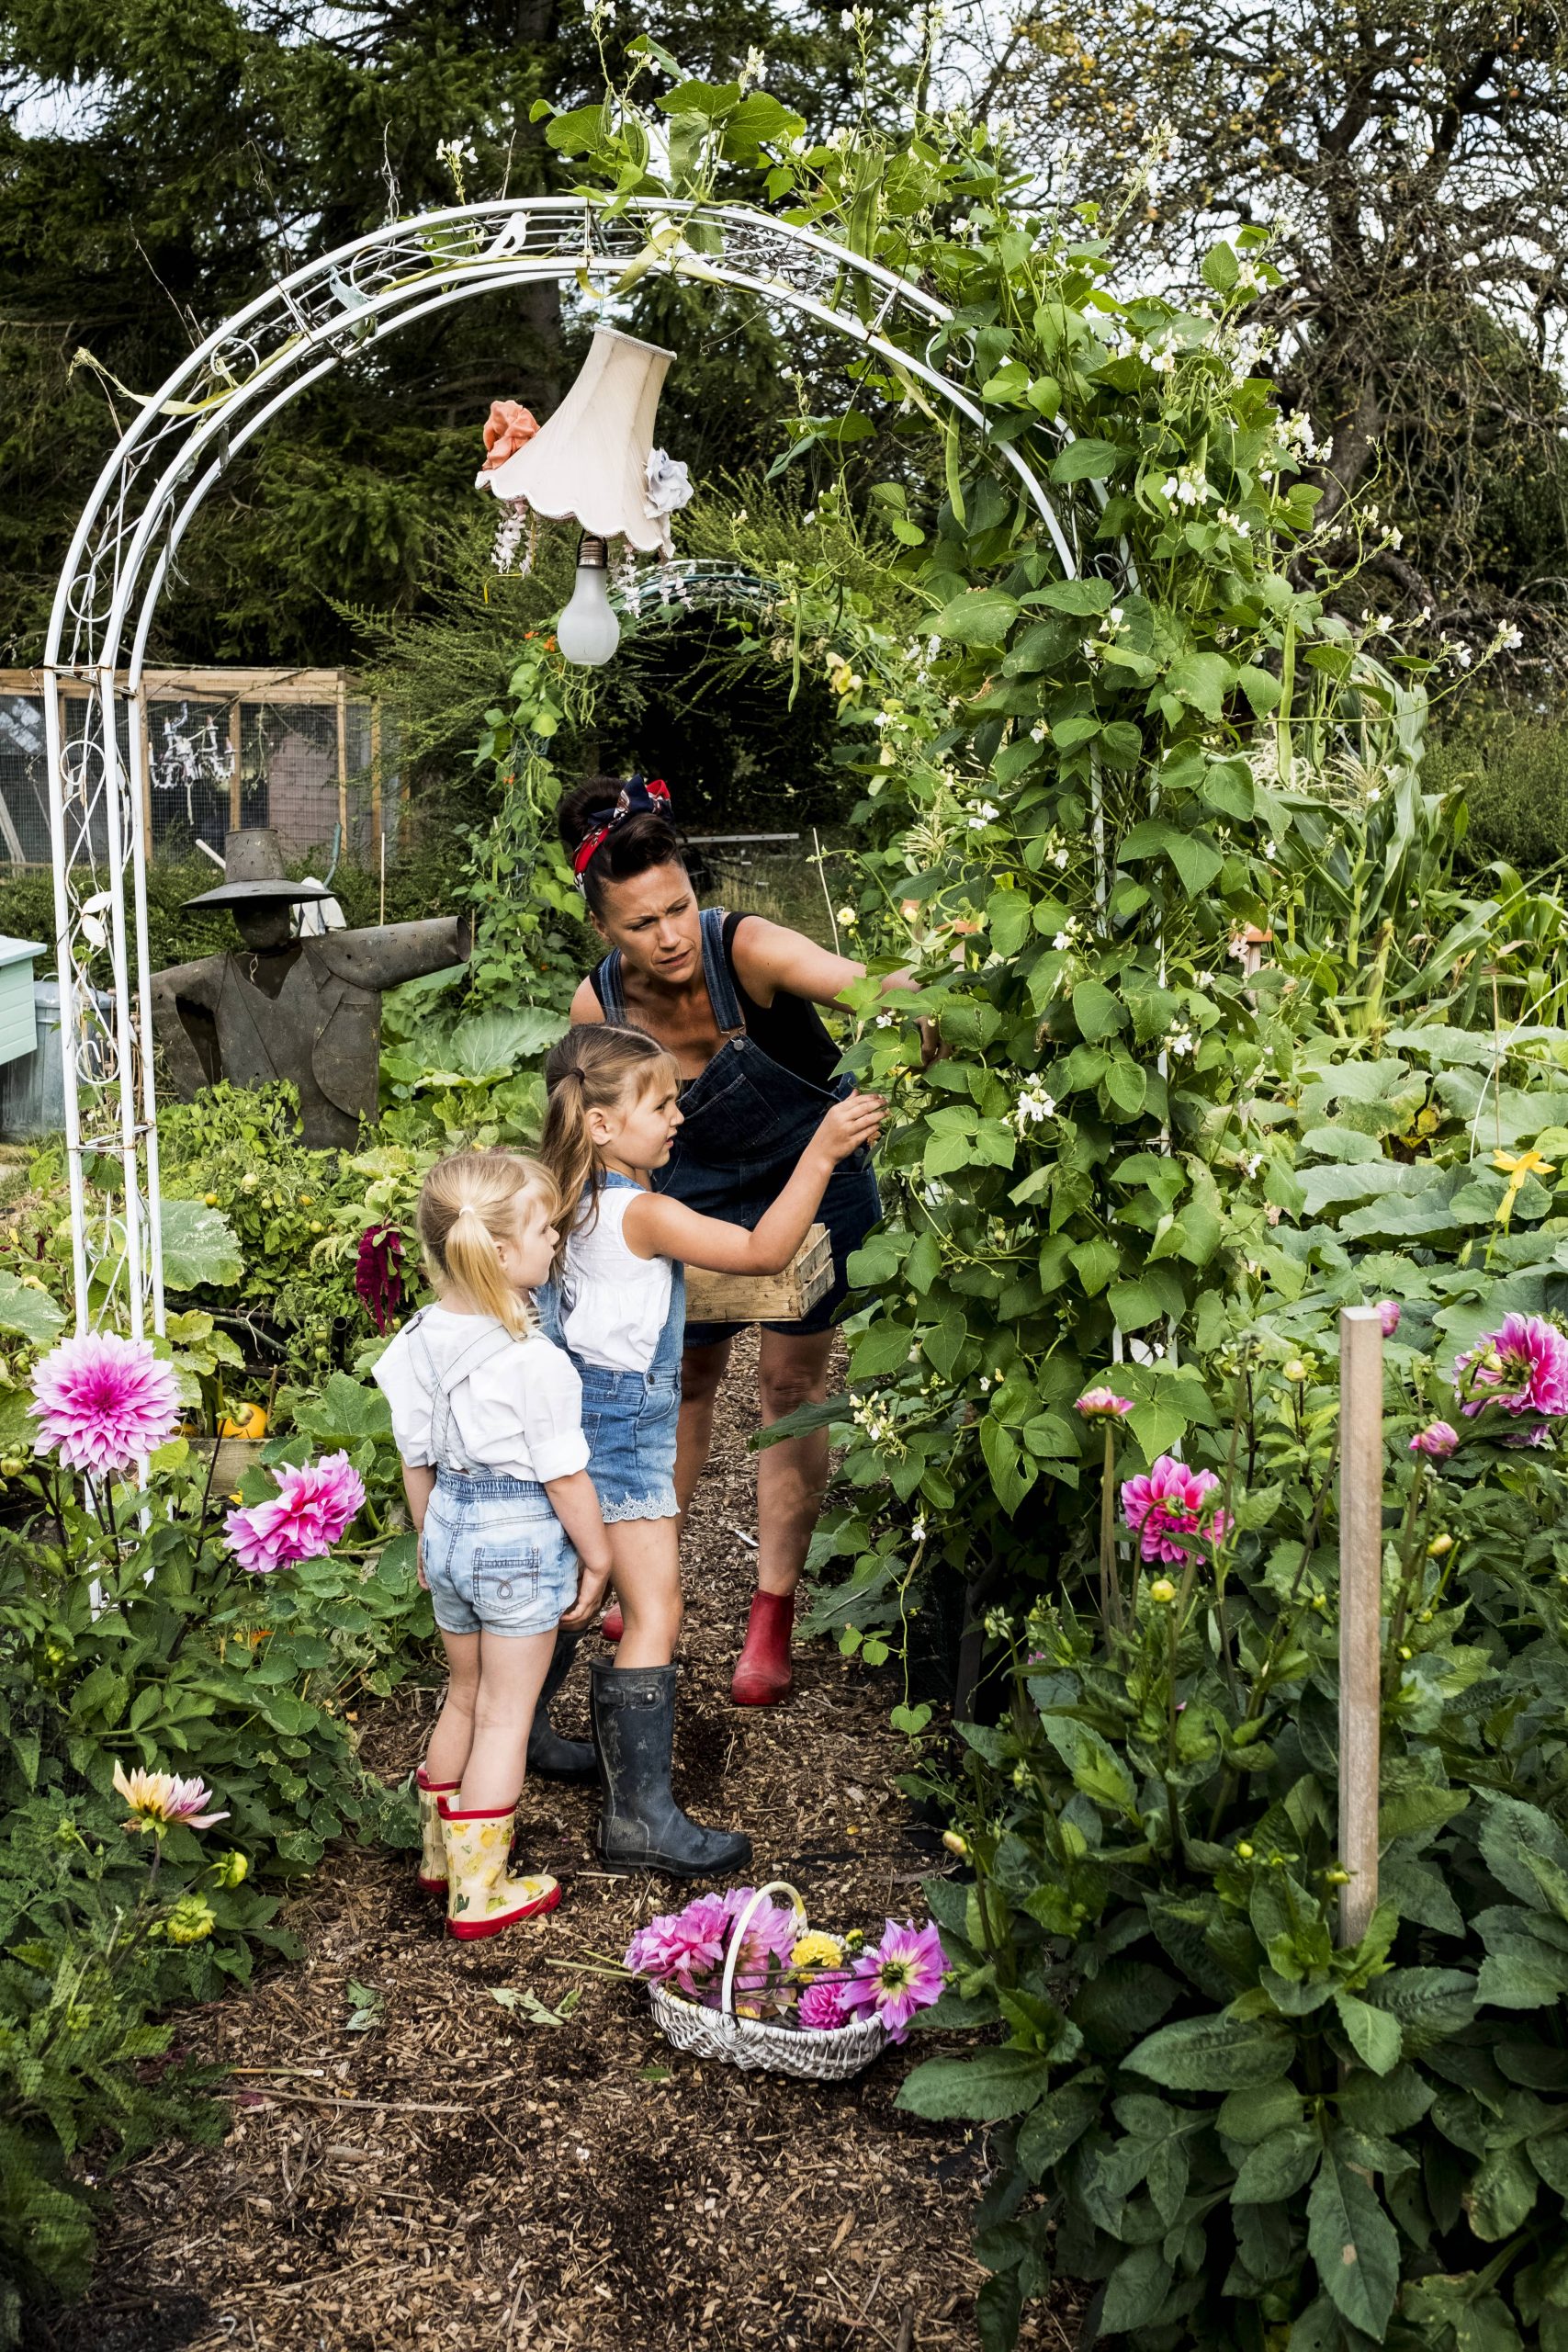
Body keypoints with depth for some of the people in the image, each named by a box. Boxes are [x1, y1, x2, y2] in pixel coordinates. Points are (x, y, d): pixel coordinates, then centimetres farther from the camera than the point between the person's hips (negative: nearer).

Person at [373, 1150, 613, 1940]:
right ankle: (479, 1892, 16)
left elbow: (417, 1459, 6)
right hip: (522, 1541, -6)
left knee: (465, 1697, 24)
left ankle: (440, 1853, 40)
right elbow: (564, 1477, -17)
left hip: (450, 1527, 7)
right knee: (504, 1717, 7)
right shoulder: (534, 1362, -25)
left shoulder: (419, 1341, -5)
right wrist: (596, 1559, -3)